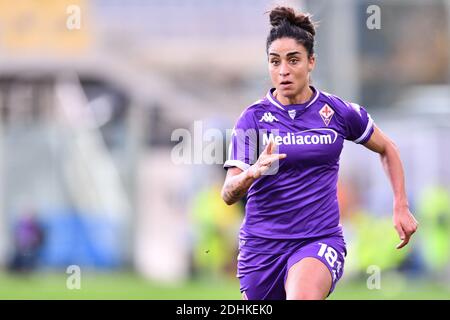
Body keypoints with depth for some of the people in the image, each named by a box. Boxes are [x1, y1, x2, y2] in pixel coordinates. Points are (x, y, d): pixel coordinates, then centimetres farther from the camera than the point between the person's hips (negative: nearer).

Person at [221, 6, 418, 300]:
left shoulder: (338, 112, 0)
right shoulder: (253, 119, -2)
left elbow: (387, 149, 18)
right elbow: (228, 195, -9)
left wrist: (401, 208, 11)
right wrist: (251, 173, -30)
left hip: (320, 240, -2)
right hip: (262, 242, 2)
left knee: (301, 297, -33)